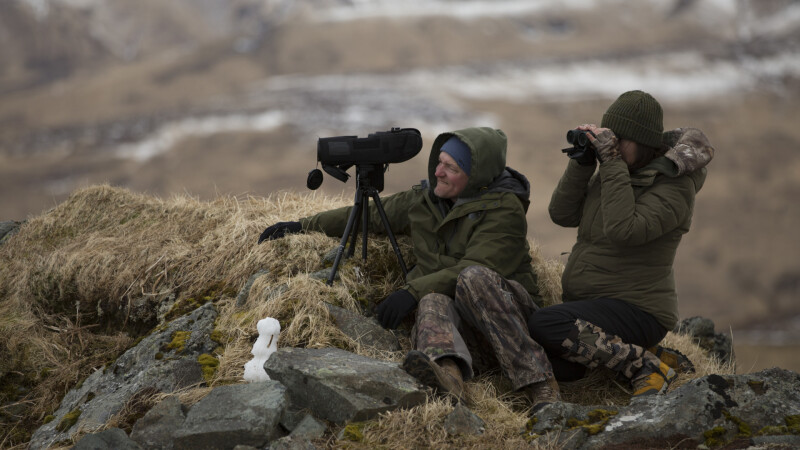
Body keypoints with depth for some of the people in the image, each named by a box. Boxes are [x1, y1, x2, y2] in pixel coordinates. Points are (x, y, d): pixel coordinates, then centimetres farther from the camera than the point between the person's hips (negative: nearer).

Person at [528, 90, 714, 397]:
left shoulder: (675, 185, -14)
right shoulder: (613, 172, 10)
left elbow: (624, 230, -28)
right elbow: (562, 215, 4)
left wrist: (612, 163, -25)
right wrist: (583, 160, -7)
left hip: (634, 310, -8)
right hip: (590, 304, 8)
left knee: (543, 326, -29)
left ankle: (645, 367, -16)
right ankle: (632, 355, 9)